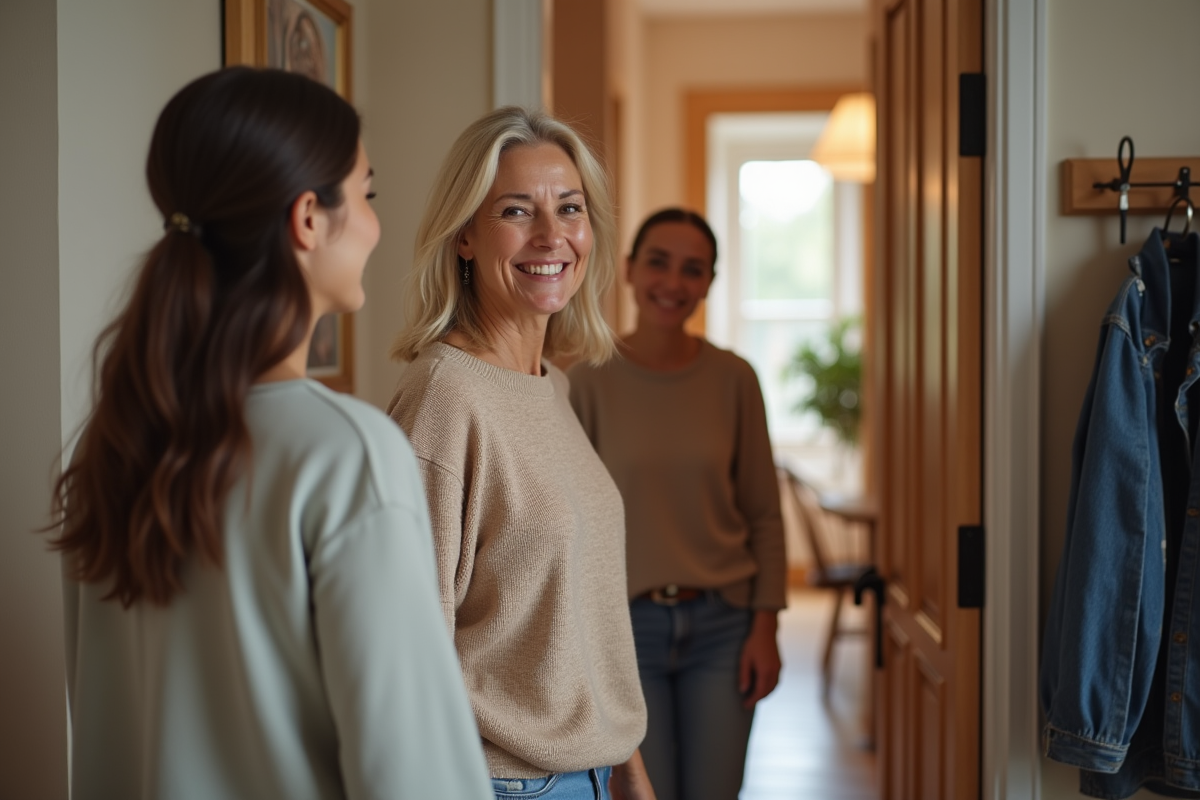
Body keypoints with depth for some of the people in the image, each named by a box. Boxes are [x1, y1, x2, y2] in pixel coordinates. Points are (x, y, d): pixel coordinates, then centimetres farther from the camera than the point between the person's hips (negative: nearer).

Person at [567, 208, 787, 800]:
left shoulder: (733, 378, -1)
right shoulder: (589, 381, -6)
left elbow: (763, 513, 4)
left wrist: (765, 627, -1)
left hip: (721, 624, 2)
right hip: (626, 624, -1)